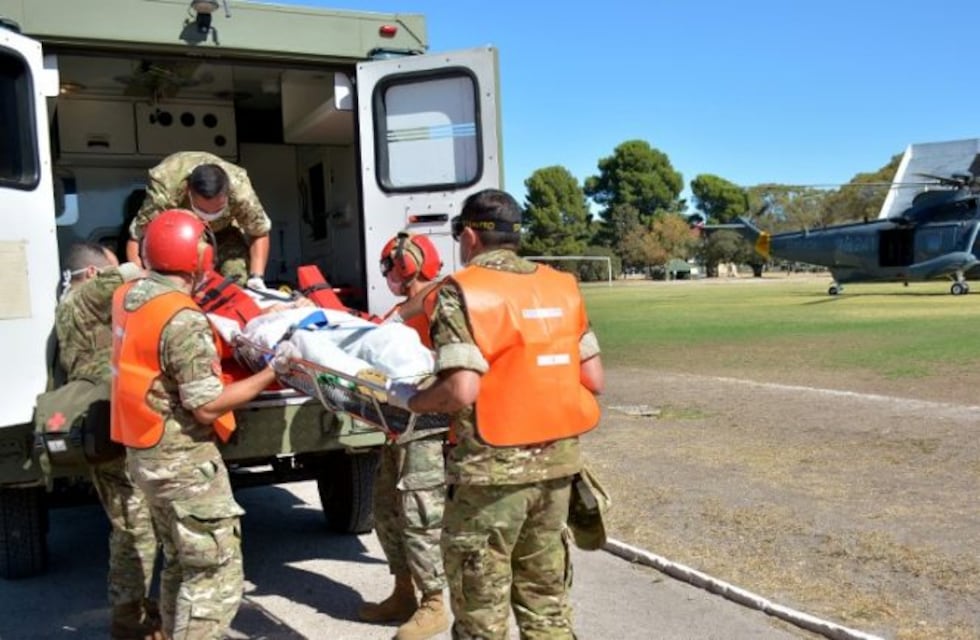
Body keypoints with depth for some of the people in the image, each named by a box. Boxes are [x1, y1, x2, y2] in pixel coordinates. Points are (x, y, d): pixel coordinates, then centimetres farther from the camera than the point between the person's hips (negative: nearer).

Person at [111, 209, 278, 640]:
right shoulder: (183, 319, -23)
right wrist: (268, 375, -14)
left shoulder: (127, 297, 2)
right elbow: (206, 406, -22)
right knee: (217, 571, -1)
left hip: (145, 452, 9)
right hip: (182, 458, -9)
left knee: (181, 559, 22)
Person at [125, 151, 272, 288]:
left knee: (237, 281, -18)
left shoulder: (241, 192, -40)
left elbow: (260, 233, -23)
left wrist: (257, 278, -32)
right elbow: (136, 238, -35)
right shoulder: (164, 193, -44)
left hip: (221, 228, 1)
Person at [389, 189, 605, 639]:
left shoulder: (462, 292, -11)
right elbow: (593, 380, 6)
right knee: (546, 594, 18)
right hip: (558, 458, 6)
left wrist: (407, 400, -3)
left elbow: (462, 391, -20)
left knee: (481, 602, 8)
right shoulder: (562, 287, 7)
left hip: (492, 465, -6)